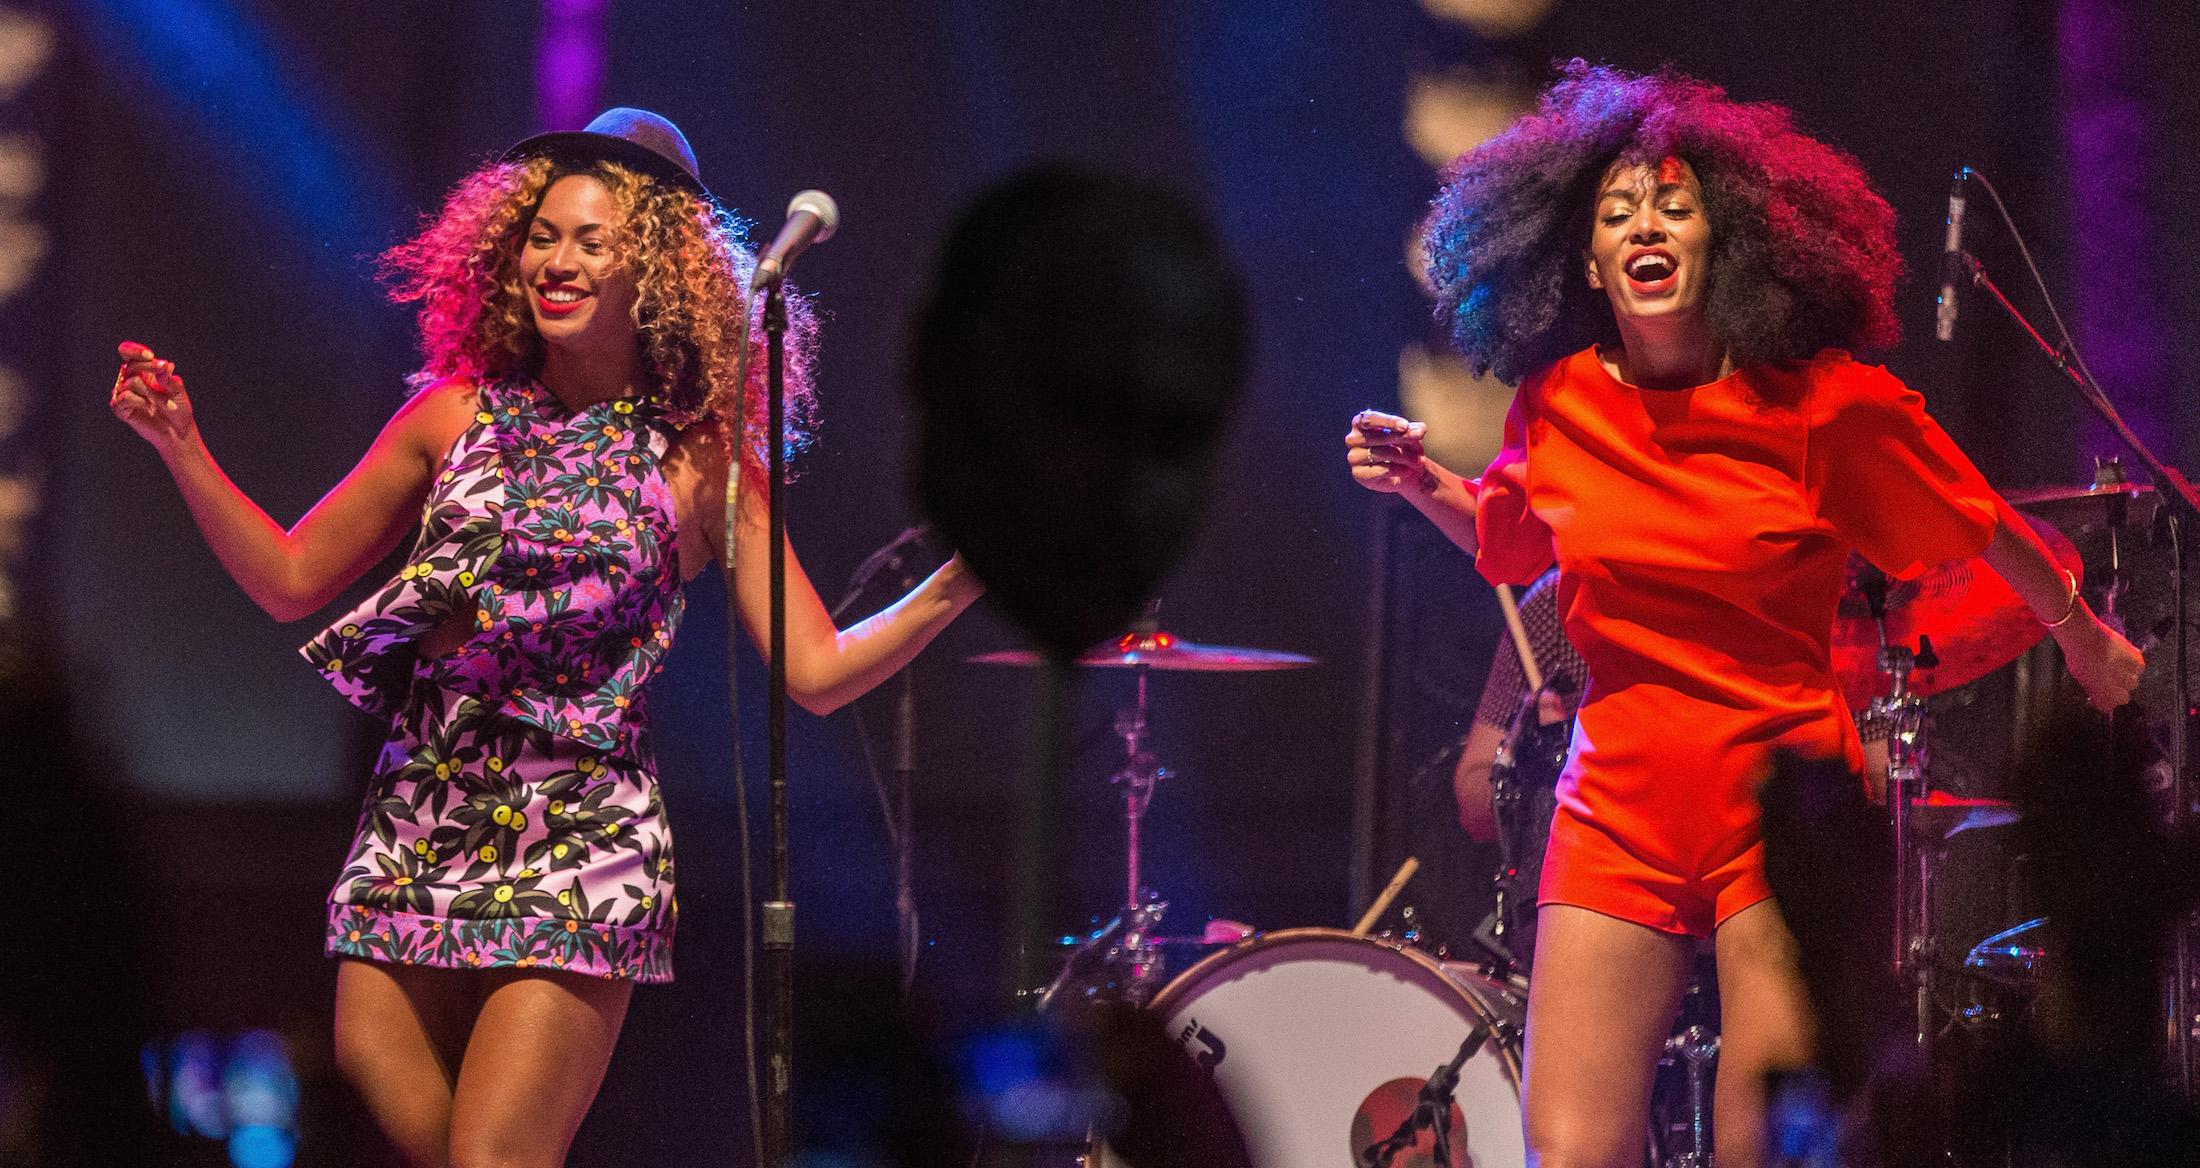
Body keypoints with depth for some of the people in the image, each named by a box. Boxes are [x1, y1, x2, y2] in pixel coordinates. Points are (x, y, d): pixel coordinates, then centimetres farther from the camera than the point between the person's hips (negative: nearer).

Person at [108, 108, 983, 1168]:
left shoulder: (700, 459, 1)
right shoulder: (458, 415, 9)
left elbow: (817, 673, -2)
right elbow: (290, 580, 15)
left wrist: (958, 583, -15)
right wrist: (181, 447, 7)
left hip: (576, 856, -3)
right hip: (409, 844, 4)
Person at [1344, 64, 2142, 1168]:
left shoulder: (1821, 402, -7)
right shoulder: (1558, 405, 3)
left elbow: (1980, 527, 7)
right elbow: (1510, 537, 25)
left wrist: (2084, 640, 20)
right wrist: (1418, 481, 7)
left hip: (1784, 805, -3)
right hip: (1619, 810, 3)